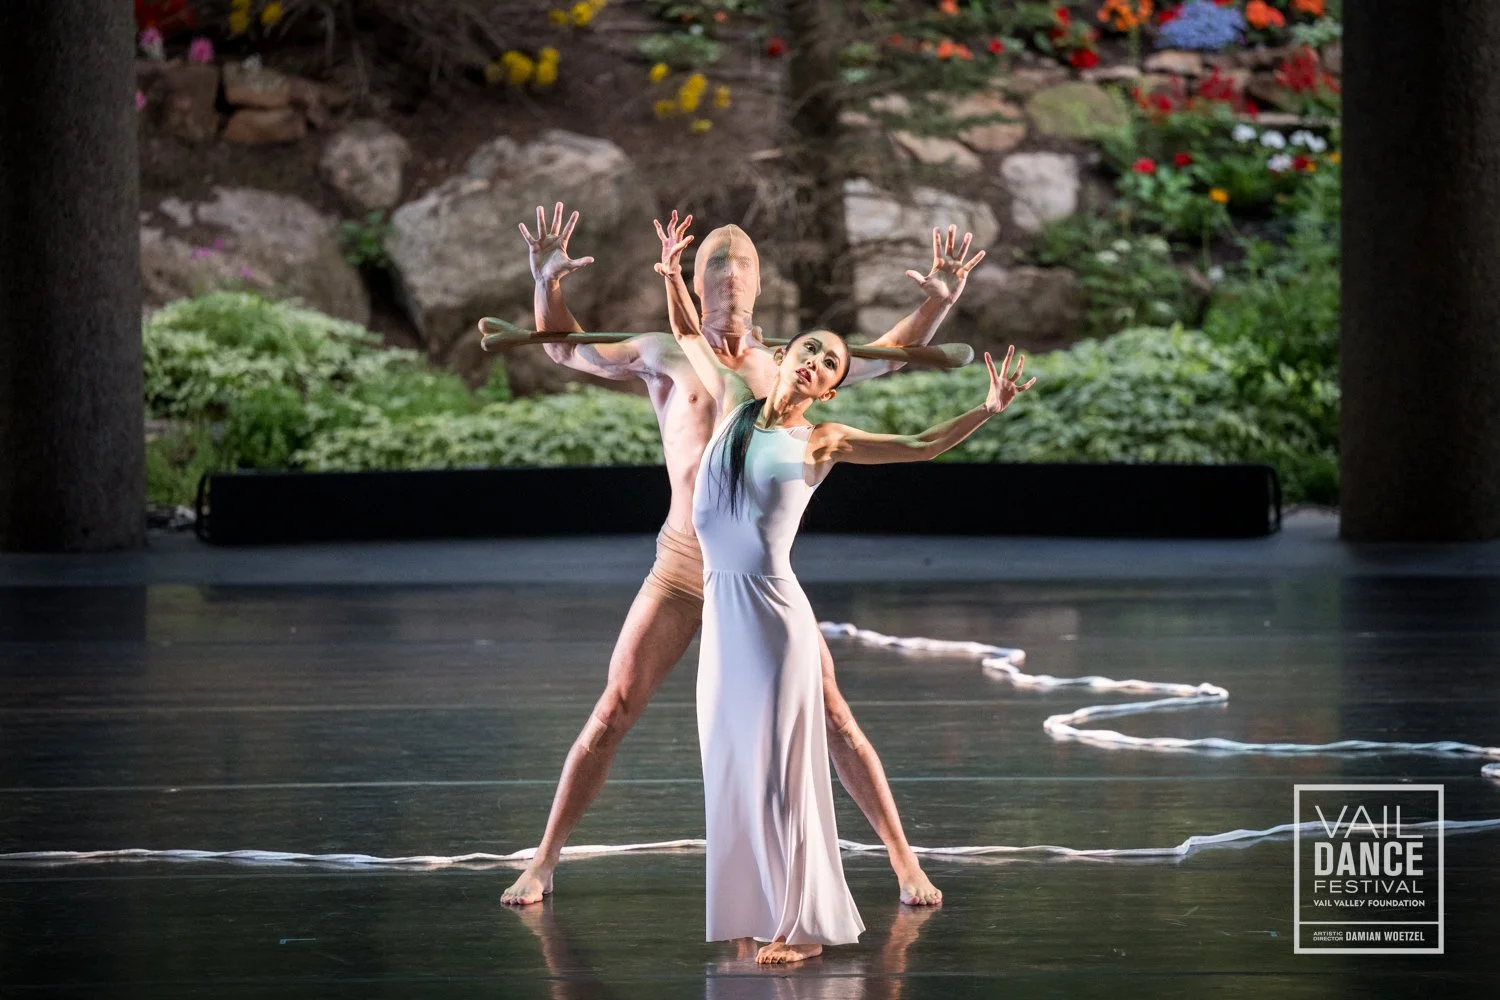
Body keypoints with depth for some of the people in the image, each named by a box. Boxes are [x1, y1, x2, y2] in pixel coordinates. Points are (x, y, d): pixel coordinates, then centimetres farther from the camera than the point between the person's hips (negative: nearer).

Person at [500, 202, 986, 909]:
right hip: (680, 572, -1)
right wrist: (547, 283, -6)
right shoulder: (666, 357, 4)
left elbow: (882, 357, 18)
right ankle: (543, 864, 6)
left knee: (833, 715, -4)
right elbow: (565, 347, 11)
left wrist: (938, 303, 6)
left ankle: (905, 864, 3)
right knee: (613, 711, -4)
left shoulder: (781, 365, 7)